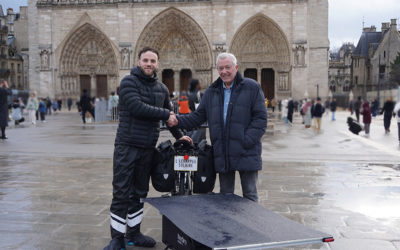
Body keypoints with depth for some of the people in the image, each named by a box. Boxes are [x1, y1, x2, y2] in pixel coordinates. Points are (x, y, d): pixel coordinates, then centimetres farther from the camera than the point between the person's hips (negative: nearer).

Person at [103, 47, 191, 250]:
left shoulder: (162, 88, 14)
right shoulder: (129, 82, -6)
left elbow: (169, 114, 27)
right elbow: (137, 108, -20)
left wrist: (178, 135, 25)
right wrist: (165, 114, -13)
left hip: (148, 148, 6)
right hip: (127, 146, -6)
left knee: (139, 193, 13)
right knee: (122, 194, -3)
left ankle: (133, 233, 26)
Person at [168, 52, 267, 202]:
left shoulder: (252, 87, -1)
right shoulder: (211, 92, 12)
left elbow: (260, 118, -6)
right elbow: (198, 116, 12)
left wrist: (247, 140, -16)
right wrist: (178, 121, -6)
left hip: (247, 154, -4)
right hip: (222, 155, 4)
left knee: (250, 195, 7)